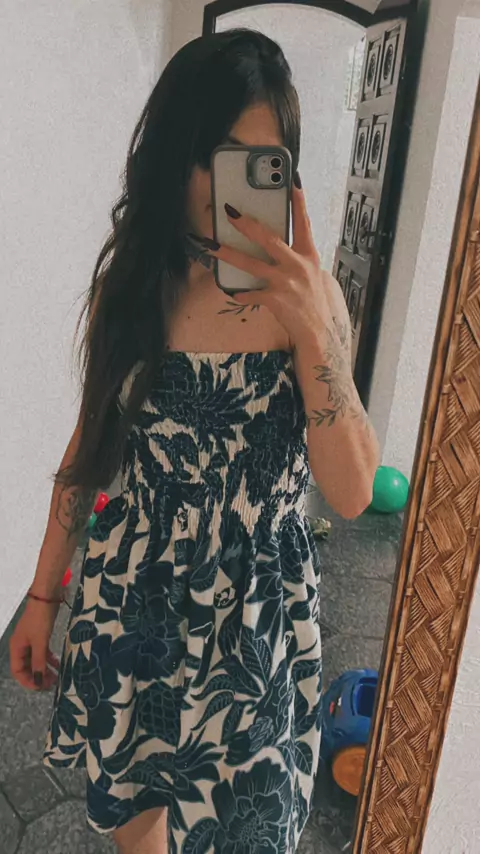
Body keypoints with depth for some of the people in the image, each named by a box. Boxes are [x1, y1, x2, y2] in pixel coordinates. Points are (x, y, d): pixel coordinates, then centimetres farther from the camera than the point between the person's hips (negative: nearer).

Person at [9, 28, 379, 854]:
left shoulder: (308, 293, -12)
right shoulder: (128, 279, -6)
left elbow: (351, 493, -17)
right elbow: (92, 442, 1)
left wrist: (312, 329, -29)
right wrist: (42, 595, 6)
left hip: (257, 601, -1)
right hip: (132, 593, 2)